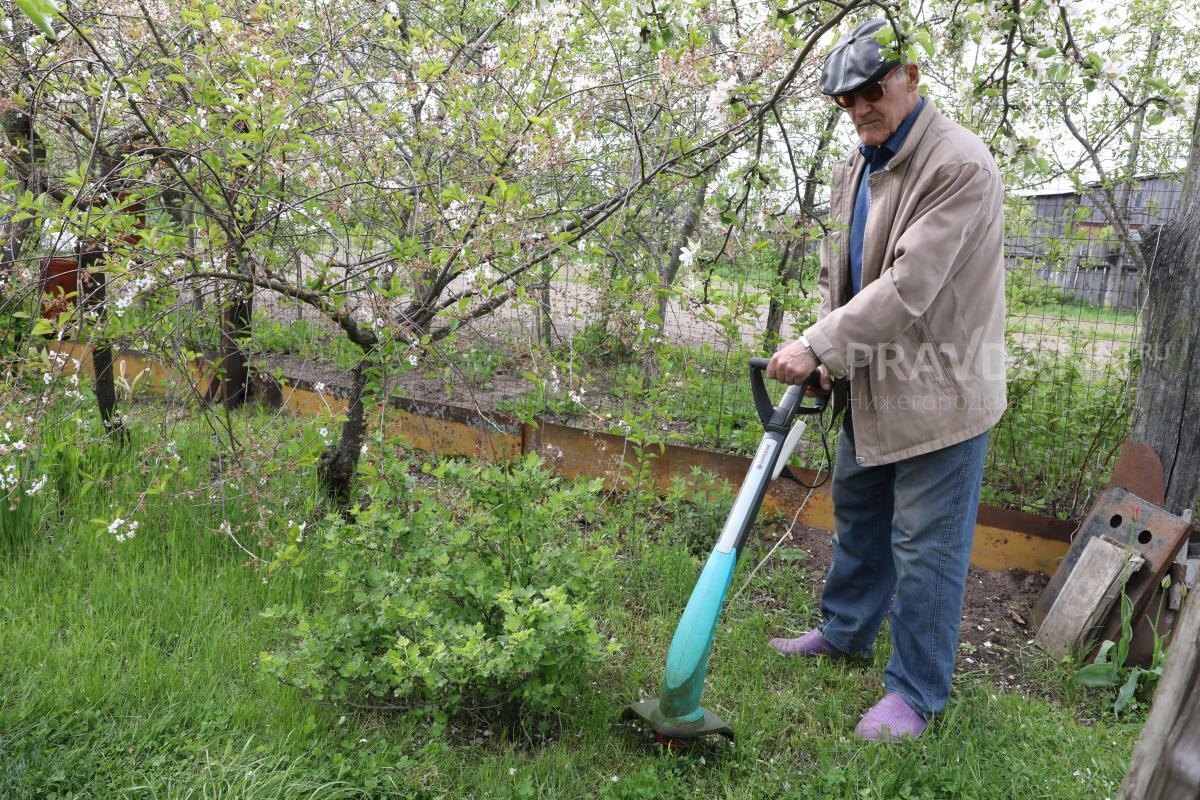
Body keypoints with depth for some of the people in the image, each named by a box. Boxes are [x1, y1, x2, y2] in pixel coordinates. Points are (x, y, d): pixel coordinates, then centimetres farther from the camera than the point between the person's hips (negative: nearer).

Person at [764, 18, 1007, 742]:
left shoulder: (961, 163, -20)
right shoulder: (854, 166, 7)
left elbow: (910, 285, -27)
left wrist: (817, 345, -26)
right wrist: (828, 356, -3)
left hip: (939, 390, -8)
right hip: (870, 385, 9)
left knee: (925, 546, 1)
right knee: (858, 515, 22)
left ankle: (916, 693, 17)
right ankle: (845, 633, 43)